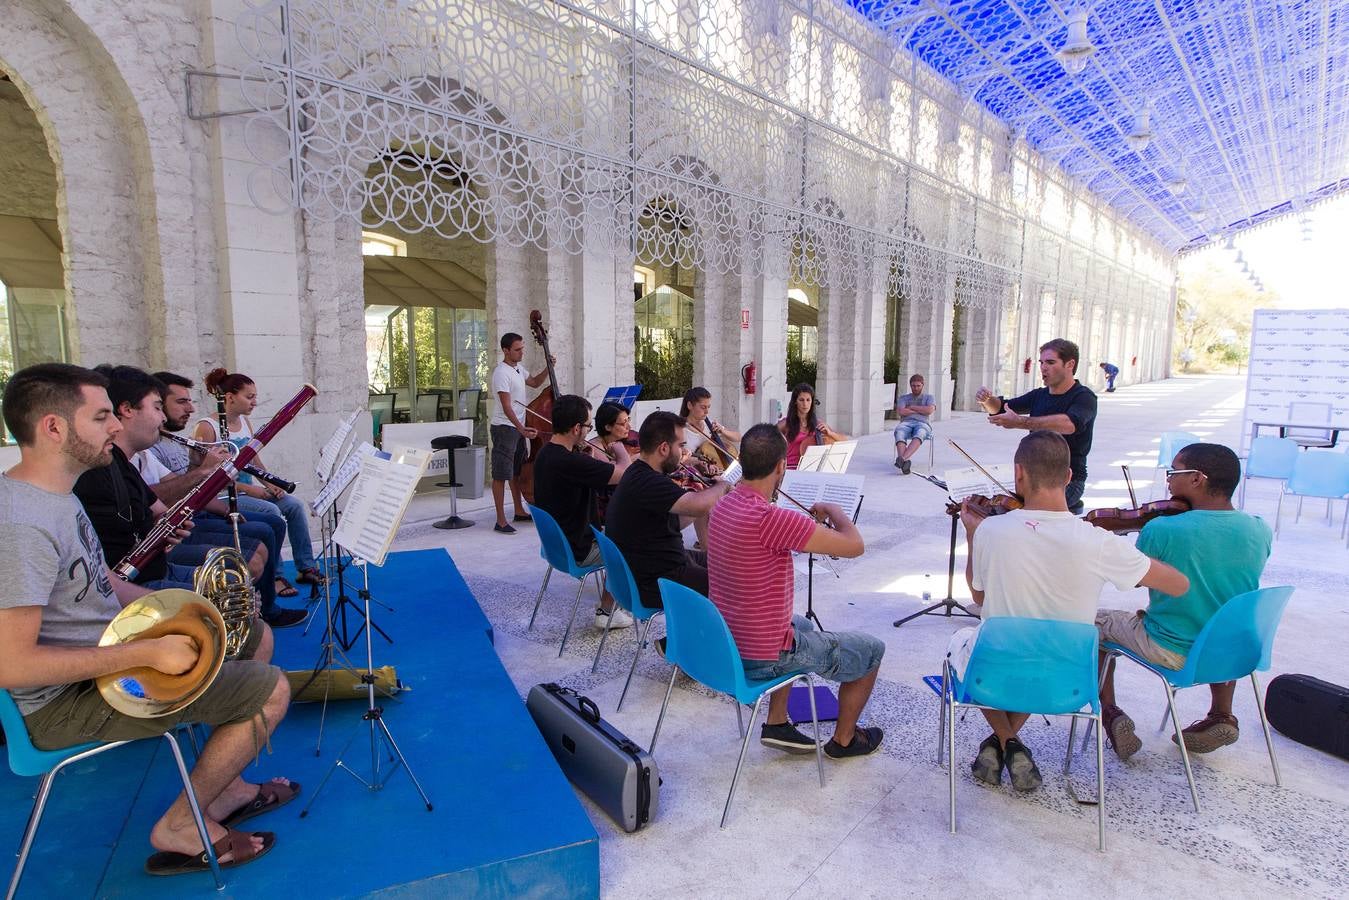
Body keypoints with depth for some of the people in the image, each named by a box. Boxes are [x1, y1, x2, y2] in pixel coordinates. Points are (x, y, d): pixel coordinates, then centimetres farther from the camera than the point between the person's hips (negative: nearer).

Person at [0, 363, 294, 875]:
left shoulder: (54, 494, 4)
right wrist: (147, 652, -27)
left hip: (106, 650, 10)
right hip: (67, 699, -10)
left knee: (255, 636, 15)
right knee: (270, 690, -15)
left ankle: (223, 788, 22)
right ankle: (178, 828, 7)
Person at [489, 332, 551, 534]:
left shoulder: (518, 368, 10)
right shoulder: (502, 373, -18)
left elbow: (535, 382, 27)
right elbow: (507, 407, -24)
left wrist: (548, 368, 10)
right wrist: (522, 429, -33)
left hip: (519, 428, 9)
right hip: (505, 428, -9)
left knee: (517, 471, 18)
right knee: (501, 475, -5)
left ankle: (519, 511, 31)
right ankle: (500, 521, -2)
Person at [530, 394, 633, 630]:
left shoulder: (545, 453, -1)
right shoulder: (572, 462, -32)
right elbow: (625, 473, -25)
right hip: (576, 551, -9)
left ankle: (611, 600, 34)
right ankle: (605, 611, 22)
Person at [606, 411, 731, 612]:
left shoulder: (641, 475, 7)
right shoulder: (647, 483, -26)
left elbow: (675, 523, 13)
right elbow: (701, 506, -37)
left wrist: (713, 491, 4)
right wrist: (722, 486, -15)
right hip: (656, 585, -10)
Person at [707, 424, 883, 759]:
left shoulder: (723, 505, -3)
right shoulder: (770, 518, -31)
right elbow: (855, 545, -23)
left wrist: (812, 526, 7)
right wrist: (833, 510, -4)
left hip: (724, 645, 8)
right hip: (763, 658, -8)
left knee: (802, 624, 37)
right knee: (872, 650, 13)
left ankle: (776, 724, 36)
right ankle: (844, 739, 33)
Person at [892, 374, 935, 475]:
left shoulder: (929, 397, 23)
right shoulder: (904, 398, 25)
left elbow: (930, 410, 0)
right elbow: (901, 412, 3)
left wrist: (911, 407, 4)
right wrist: (921, 410, 3)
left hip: (922, 424, -1)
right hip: (906, 423, 1)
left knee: (919, 434, -40)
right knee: (899, 434, -38)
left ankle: (902, 459, -59)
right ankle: (904, 462, -57)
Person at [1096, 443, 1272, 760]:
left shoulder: (1160, 530, -25)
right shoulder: (1260, 531, -10)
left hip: (1171, 653, -5)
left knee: (1097, 620, 18)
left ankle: (1110, 713, 19)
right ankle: (1221, 716, 35)